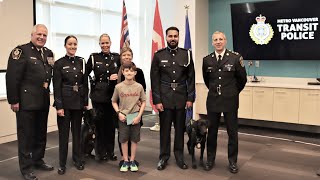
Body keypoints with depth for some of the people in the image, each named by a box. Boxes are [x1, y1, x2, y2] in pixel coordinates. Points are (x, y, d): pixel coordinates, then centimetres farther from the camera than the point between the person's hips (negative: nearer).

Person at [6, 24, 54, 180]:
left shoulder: (49, 53, 10)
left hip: (43, 101, 7)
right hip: (26, 101, -7)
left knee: (41, 133, 17)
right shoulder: (21, 51, -11)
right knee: (26, 135, 4)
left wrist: (48, 95, 11)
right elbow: (12, 78, -15)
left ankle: (38, 160, 34)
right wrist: (13, 100, -16)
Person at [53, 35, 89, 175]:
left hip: (78, 102, 3)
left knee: (77, 131, 13)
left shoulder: (82, 62, 6)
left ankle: (78, 159, 27)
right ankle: (62, 163, 17)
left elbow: (85, 83, 8)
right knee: (63, 132, 4)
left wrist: (86, 102, 5)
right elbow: (57, 86, -8)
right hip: (65, 102, -3)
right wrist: (59, 106, -13)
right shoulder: (59, 63, -4)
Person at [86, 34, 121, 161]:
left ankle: (110, 152, 21)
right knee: (100, 124, 5)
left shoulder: (116, 57, 6)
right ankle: (101, 153, 18)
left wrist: (118, 76, -8)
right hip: (98, 96, -1)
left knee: (111, 124, 6)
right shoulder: (93, 57, 2)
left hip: (113, 95, 2)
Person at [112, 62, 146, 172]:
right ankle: (125, 161, 20)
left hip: (135, 117, 0)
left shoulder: (139, 87, -4)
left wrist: (139, 116, -7)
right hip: (123, 117, 0)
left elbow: (143, 102, 2)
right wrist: (119, 113, -7)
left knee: (134, 140, 7)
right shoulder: (118, 87, -4)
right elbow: (114, 102, 6)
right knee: (124, 140, 6)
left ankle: (132, 161, 22)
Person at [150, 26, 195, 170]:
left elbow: (191, 78, 4)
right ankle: (164, 157, 20)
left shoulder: (187, 54, 4)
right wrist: (157, 100, -7)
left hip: (181, 99, 1)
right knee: (165, 129, 6)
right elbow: (154, 79, -2)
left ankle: (179, 157, 23)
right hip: (164, 99, -1)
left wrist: (190, 98, -1)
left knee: (180, 129, 10)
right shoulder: (158, 55, 1)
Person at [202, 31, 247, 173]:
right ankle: (210, 159, 24)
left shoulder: (235, 58, -7)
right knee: (211, 131, 10)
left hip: (230, 101, -2)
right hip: (213, 101, 2)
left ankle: (232, 161, 21)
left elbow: (242, 79, 4)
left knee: (232, 132, 7)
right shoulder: (207, 60, 1)